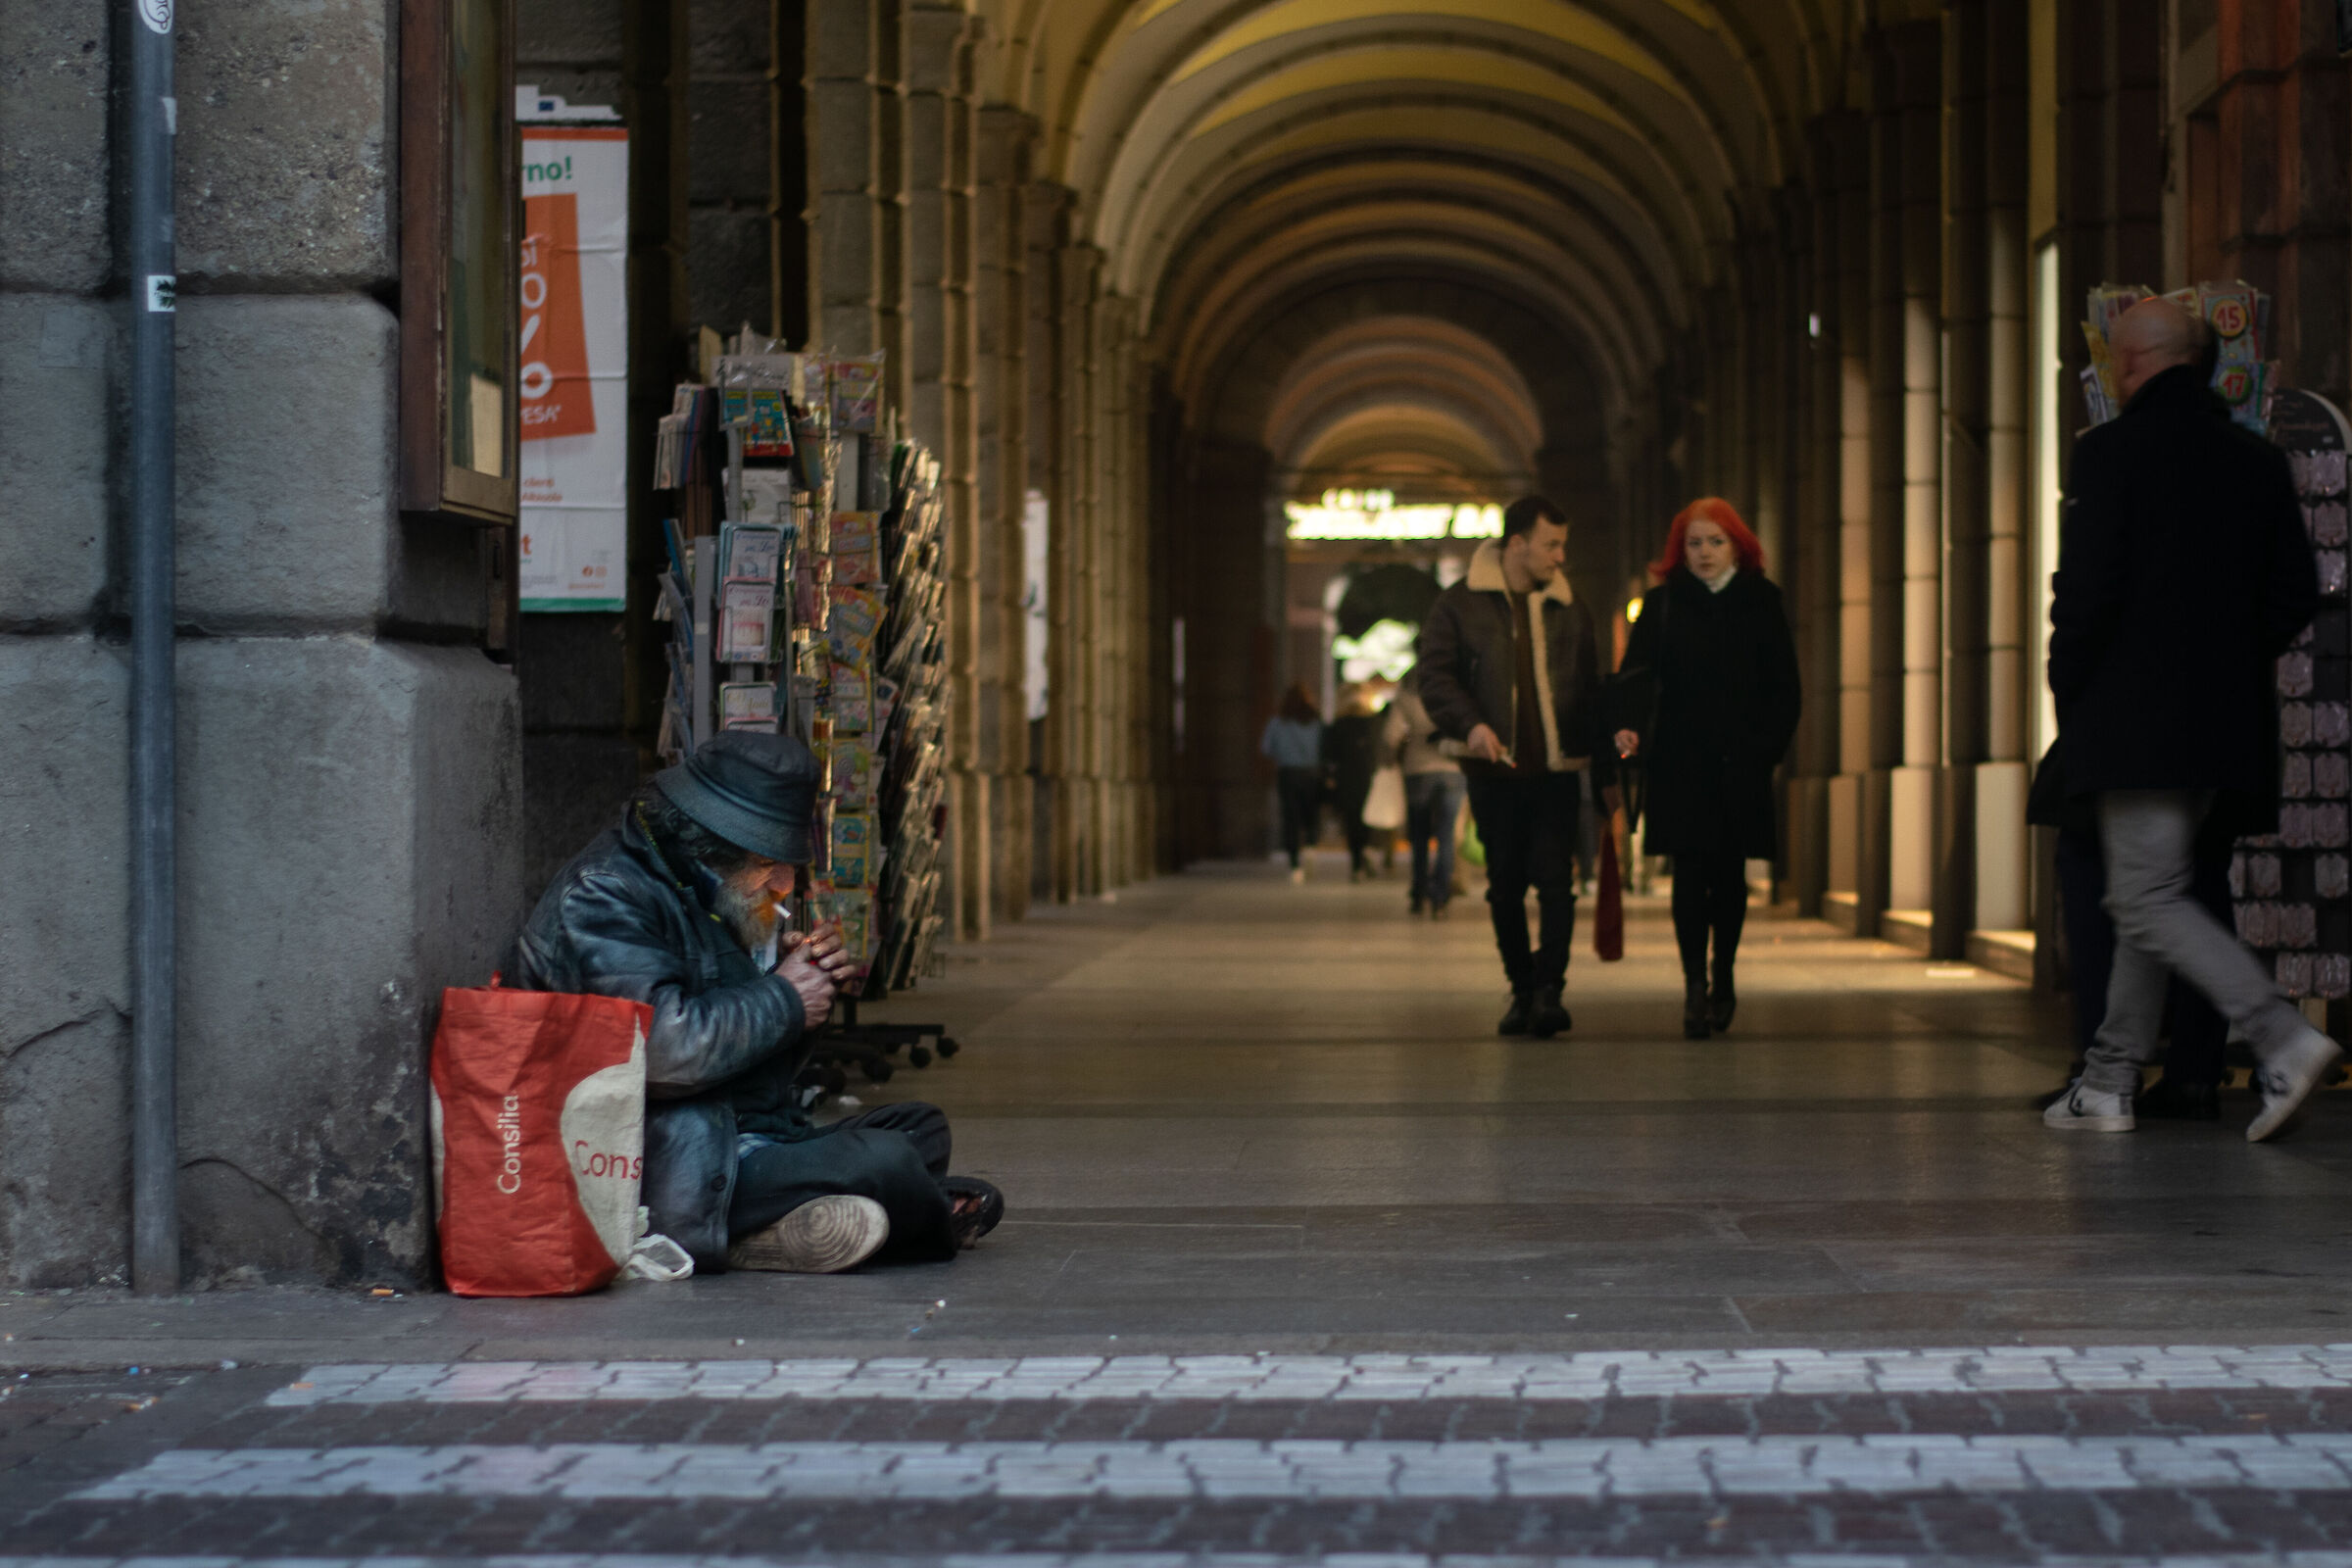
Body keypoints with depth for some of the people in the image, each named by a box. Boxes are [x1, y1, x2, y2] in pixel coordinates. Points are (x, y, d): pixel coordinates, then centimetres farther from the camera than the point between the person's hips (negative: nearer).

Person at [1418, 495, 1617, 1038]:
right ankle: (1522, 991, 17)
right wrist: (1471, 724, -23)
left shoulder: (1570, 611, 12)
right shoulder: (1458, 605, 3)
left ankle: (1549, 989, -9)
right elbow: (1436, 677, -5)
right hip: (1494, 770, -1)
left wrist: (1606, 770, 14)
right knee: (1505, 887, 6)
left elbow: (1591, 695, 16)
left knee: (1556, 880, -11)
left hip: (1557, 770, 1)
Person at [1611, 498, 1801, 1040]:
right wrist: (1631, 725, -26)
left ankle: (1723, 977, 23)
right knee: (1690, 870, -7)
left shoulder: (1761, 603, 8)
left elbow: (1784, 686, 8)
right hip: (1681, 762, -1)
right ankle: (1696, 986, -9)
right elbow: (1638, 670, -8)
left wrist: (1768, 746, -3)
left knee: (1729, 873, 7)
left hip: (1742, 765, 1)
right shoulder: (1663, 604, 4)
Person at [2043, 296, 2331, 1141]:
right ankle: (2108, 1084, 17)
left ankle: (2284, 1039, -20)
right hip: (2226, 717, 7)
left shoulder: (2113, 450, -10)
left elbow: (2086, 587, -15)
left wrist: (2066, 687, -1)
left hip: (2136, 715, -7)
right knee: (2149, 892, 14)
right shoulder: (2259, 459, 9)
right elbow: (2297, 590, 10)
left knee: (2148, 899, -6)